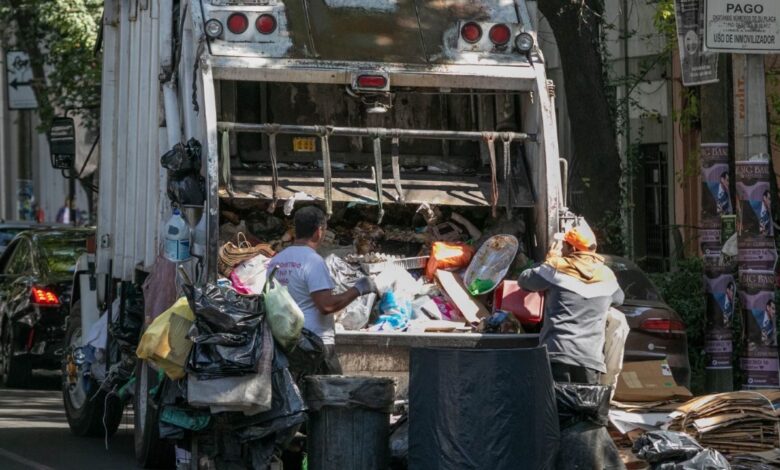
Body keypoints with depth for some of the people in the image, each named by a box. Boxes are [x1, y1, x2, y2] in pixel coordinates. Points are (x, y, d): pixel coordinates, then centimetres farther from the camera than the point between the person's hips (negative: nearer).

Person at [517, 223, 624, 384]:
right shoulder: (606, 276, 15)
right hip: (591, 358, 3)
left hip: (557, 354, -3)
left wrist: (550, 259, 32)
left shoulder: (556, 268, 3)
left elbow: (524, 280, 17)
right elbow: (619, 298, 37)